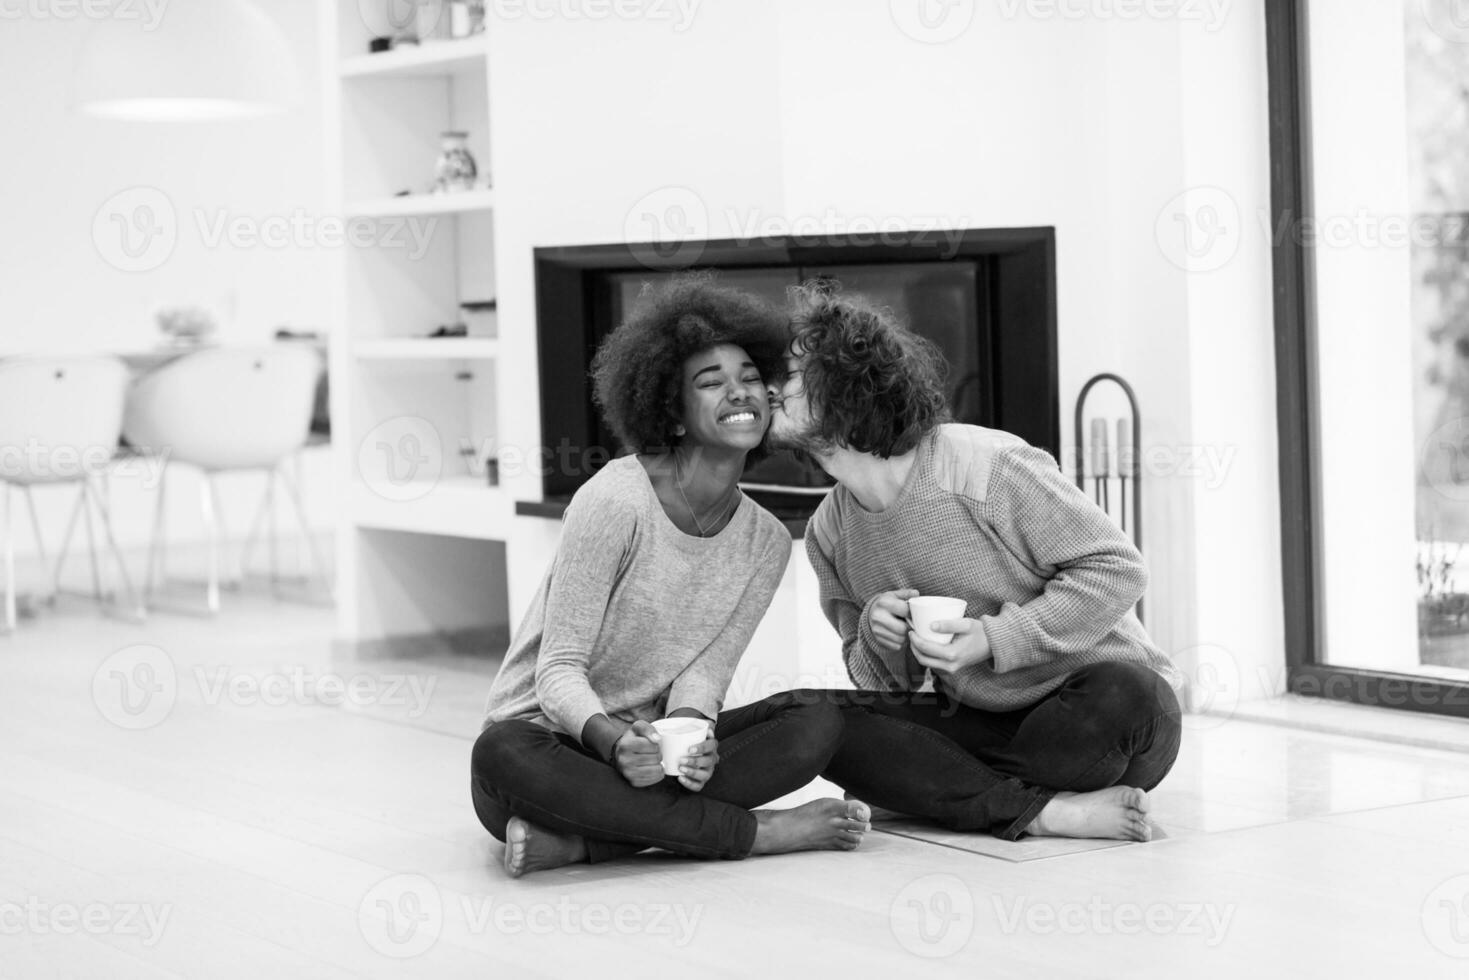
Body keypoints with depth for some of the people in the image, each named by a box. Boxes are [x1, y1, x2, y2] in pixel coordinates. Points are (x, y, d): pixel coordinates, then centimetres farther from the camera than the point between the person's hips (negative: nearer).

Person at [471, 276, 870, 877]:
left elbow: (701, 672, -3)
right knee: (503, 756, -40)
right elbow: (559, 670, -17)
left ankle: (575, 841, -28)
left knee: (817, 721, -17)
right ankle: (757, 832, -31)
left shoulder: (766, 541, 3)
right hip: (548, 734, -5)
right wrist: (612, 739, -37)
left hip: (649, 741, 5)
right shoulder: (616, 501, -16)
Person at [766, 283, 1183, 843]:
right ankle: (1042, 809, -26)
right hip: (980, 722, 5)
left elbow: (1117, 570, -16)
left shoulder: (987, 466, -17)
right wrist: (876, 637, -14)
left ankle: (937, 789, -16)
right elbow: (883, 685, 10)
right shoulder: (829, 534, 3)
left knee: (1121, 695, -40)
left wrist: (992, 638, -23)